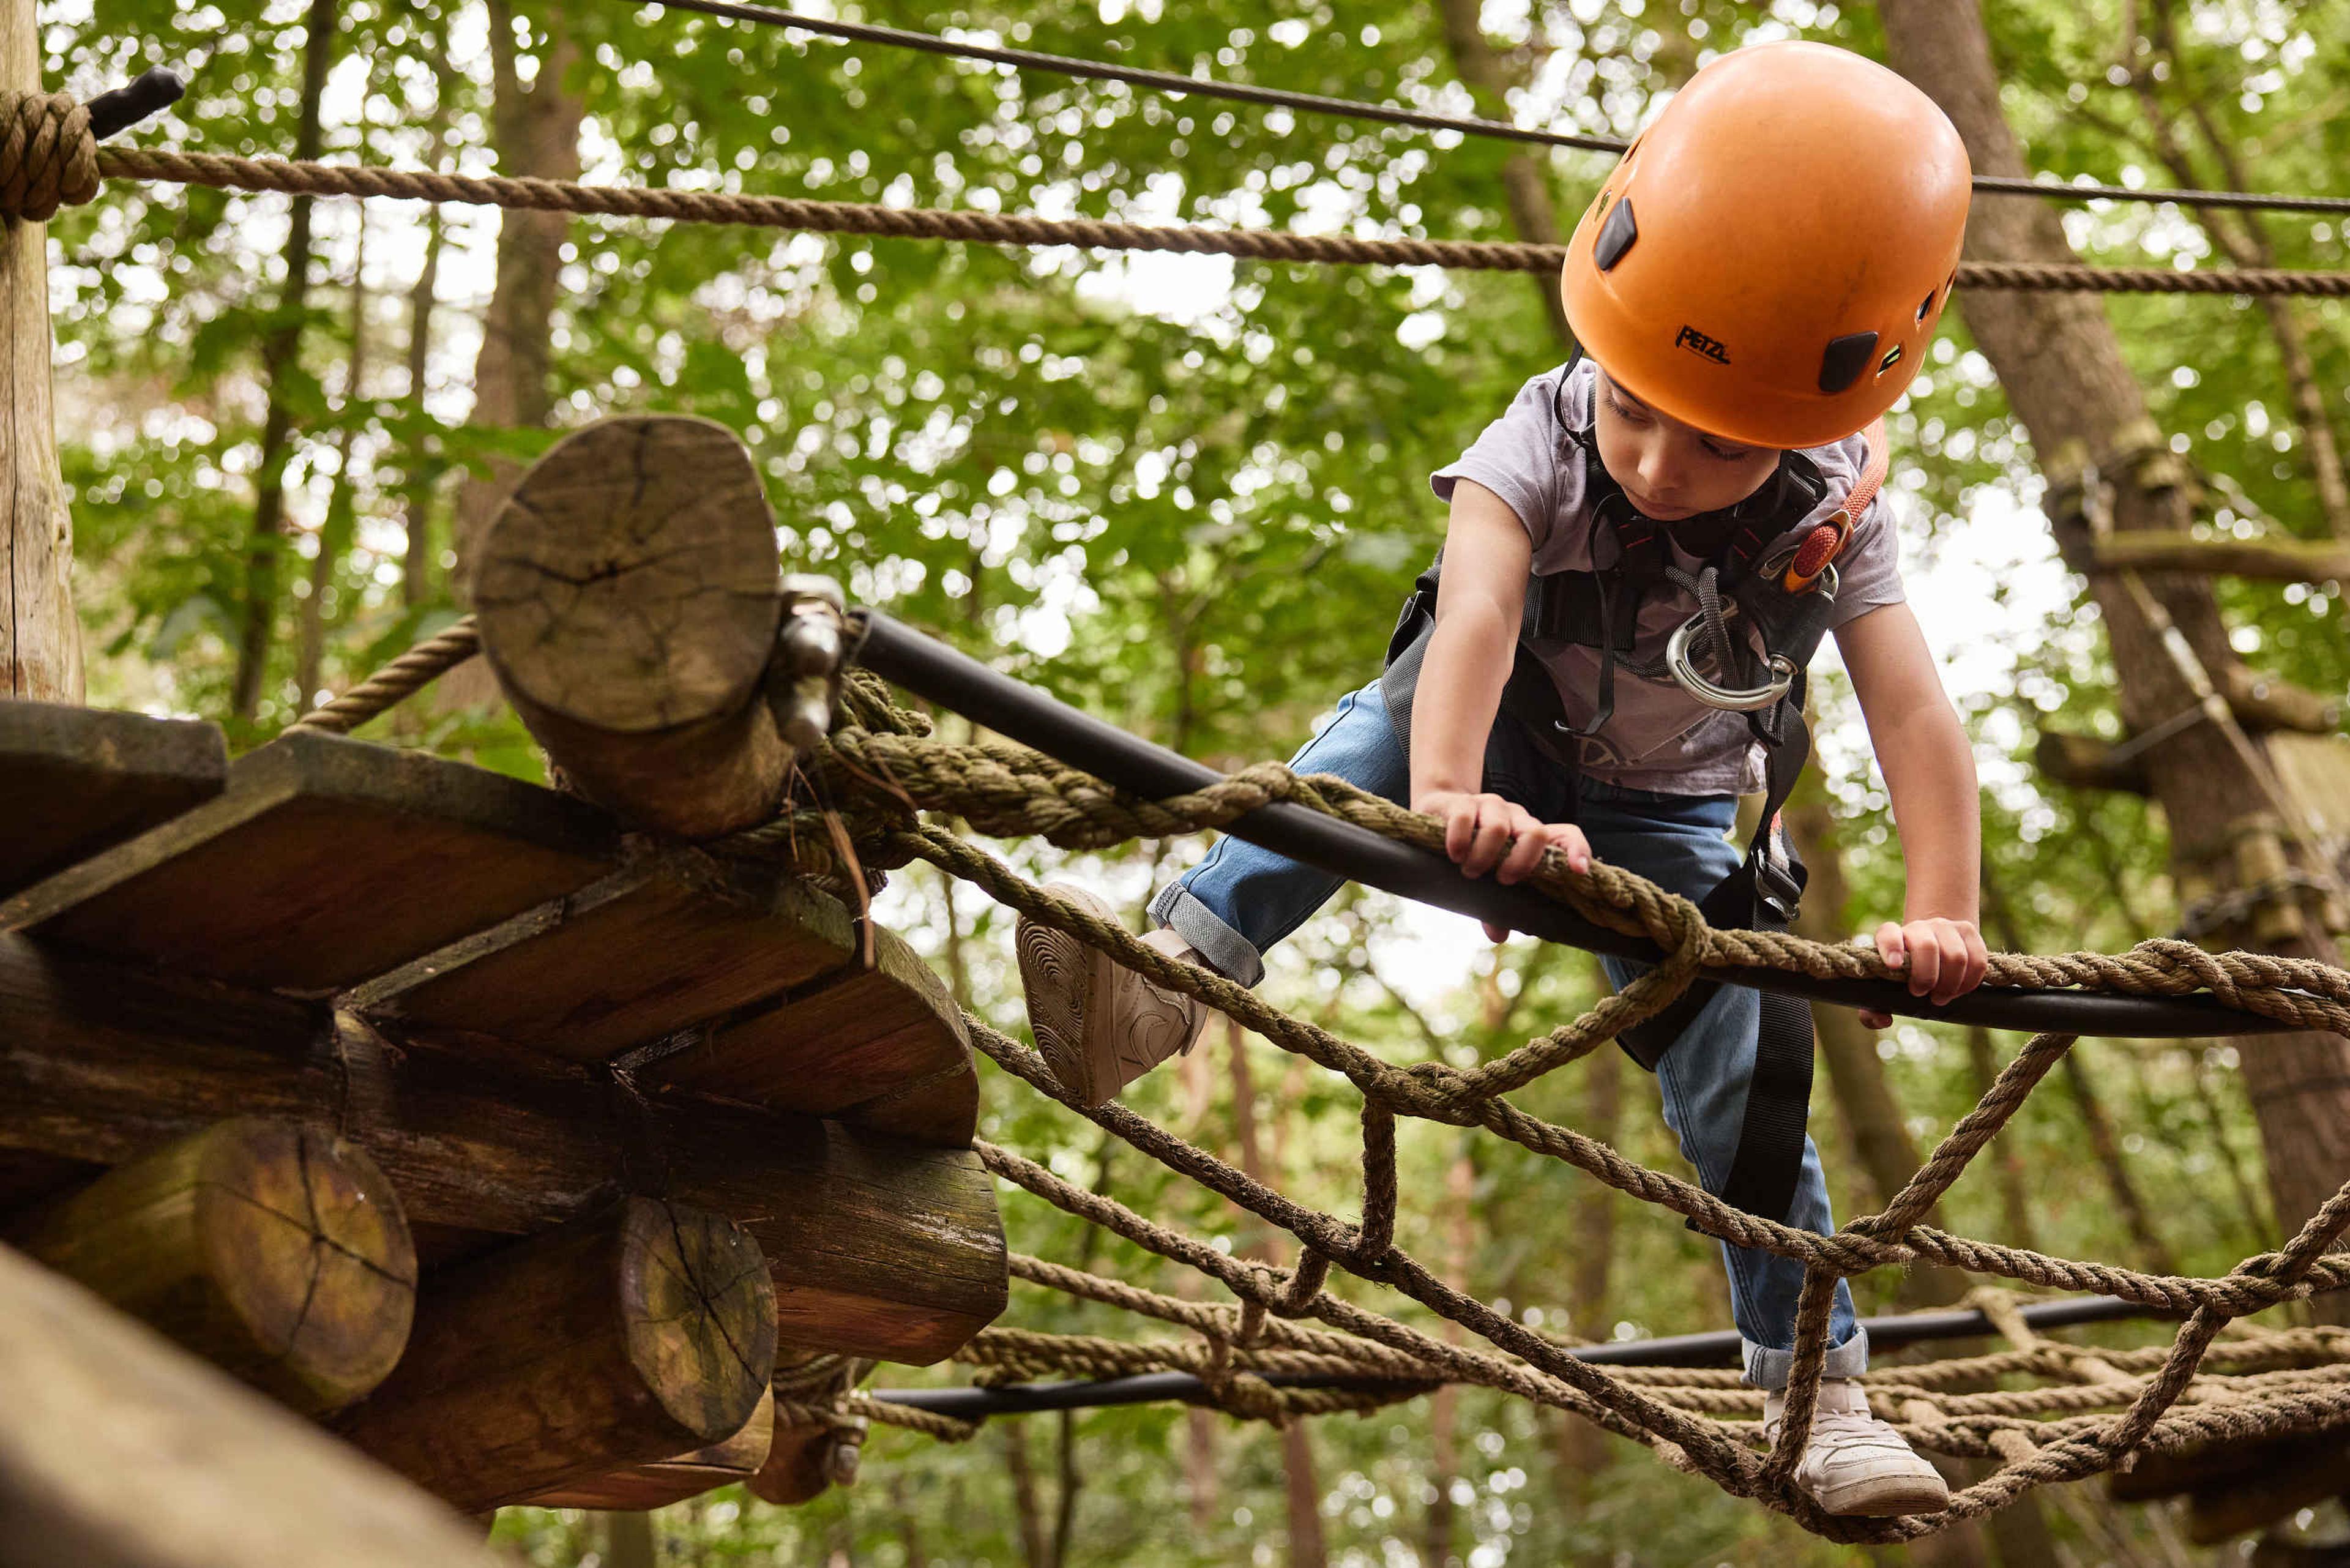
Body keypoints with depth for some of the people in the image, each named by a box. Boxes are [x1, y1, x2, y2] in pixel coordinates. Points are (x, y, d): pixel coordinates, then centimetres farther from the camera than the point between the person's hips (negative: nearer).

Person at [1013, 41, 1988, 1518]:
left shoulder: (1833, 514, -25)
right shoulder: (1542, 440, -30)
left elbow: (1916, 717, -31)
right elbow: (1475, 609, -48)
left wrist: (1944, 914, -45)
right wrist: (1448, 793, -67)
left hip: (1665, 821, 2)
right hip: (1511, 763, -1)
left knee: (1749, 1083, -7)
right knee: (1399, 714, -36)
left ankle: (1819, 1387, 10)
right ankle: (1180, 966, -47)